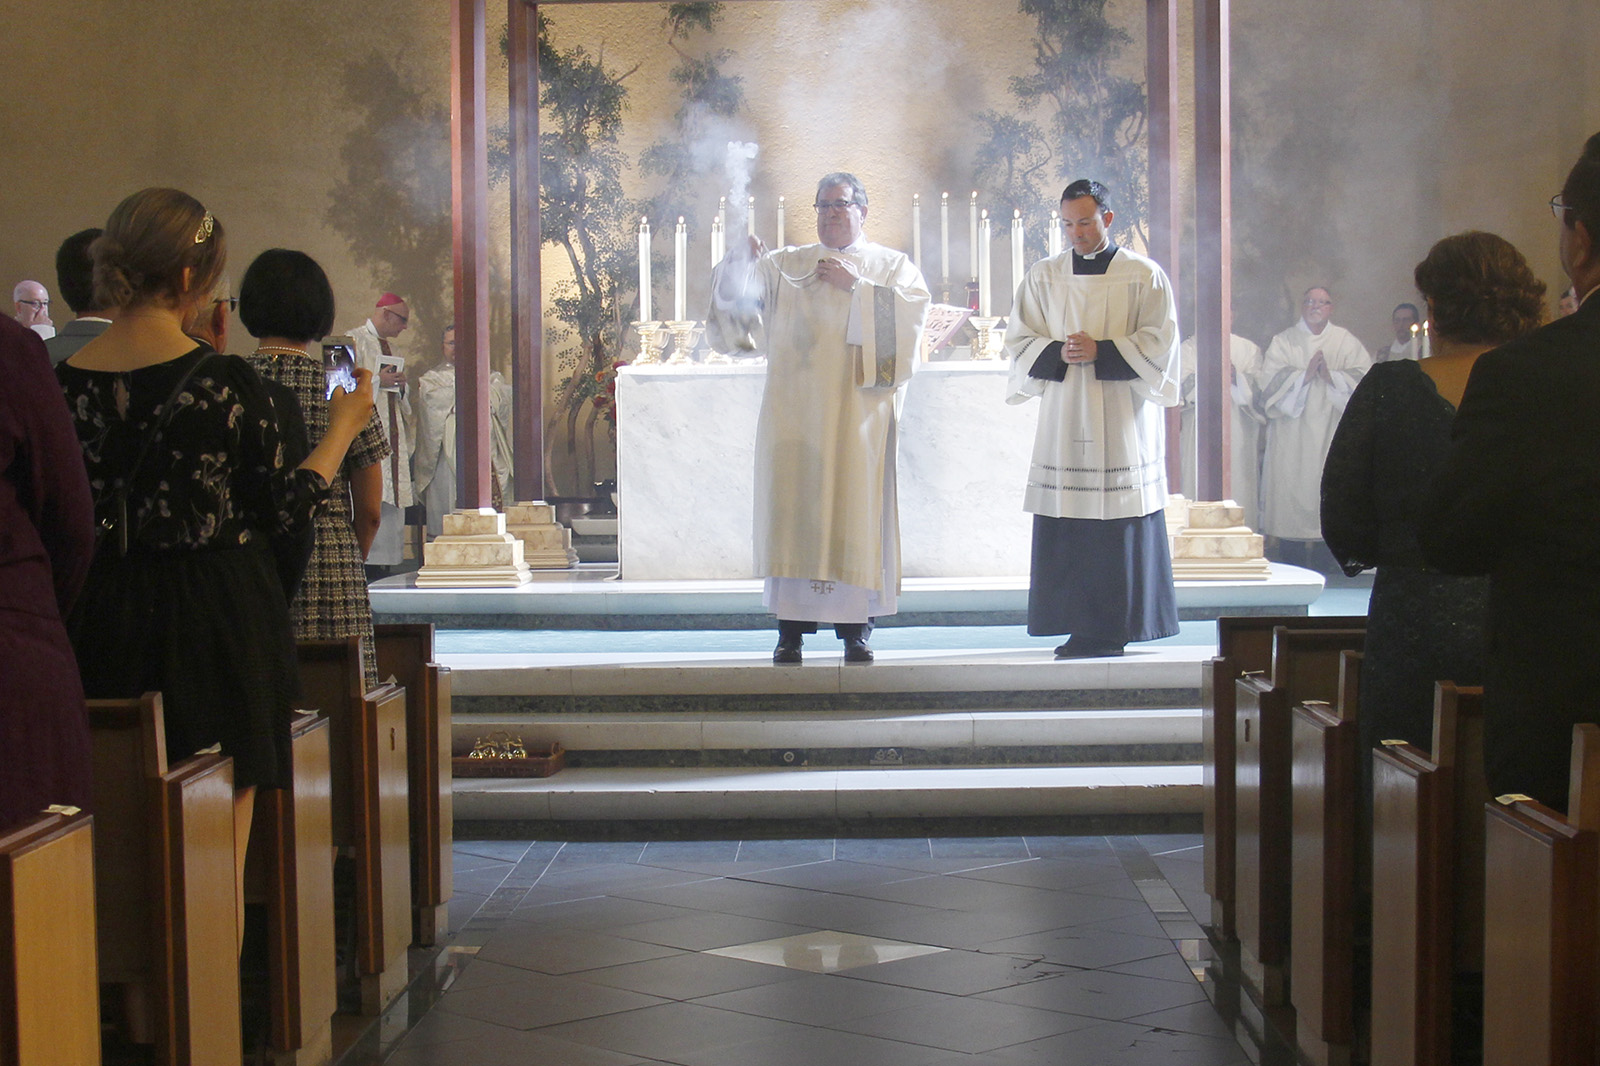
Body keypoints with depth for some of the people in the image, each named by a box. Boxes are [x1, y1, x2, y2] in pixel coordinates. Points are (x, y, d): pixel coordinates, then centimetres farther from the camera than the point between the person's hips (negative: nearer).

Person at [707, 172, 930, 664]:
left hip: (858, 413, -1)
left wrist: (856, 286, -10)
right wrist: (741, 264, -18)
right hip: (795, 412, 1)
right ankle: (791, 630, -1)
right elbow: (737, 289, 2)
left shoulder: (892, 265, 13)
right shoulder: (784, 264, 16)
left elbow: (913, 309, -5)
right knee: (792, 509, -5)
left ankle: (856, 630, 2)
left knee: (856, 509, -4)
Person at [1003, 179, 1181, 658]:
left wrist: (1100, 352, -14)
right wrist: (1058, 354, -12)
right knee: (1066, 528, -2)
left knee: (1124, 524, -4)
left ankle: (1117, 626, 1)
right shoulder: (1042, 277, 11)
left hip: (1124, 417, -2)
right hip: (1063, 417, 2)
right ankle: (1080, 627, 3)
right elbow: (1019, 341, 8)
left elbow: (1159, 344, -3)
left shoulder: (1144, 276, 3)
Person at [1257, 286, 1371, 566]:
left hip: (1333, 435, 0)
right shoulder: (1283, 341, 10)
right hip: (1292, 440, 0)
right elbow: (1270, 379, -4)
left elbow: (1364, 375, -2)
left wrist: (1331, 376, -15)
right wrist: (1305, 375, -14)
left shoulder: (1346, 341, 10)